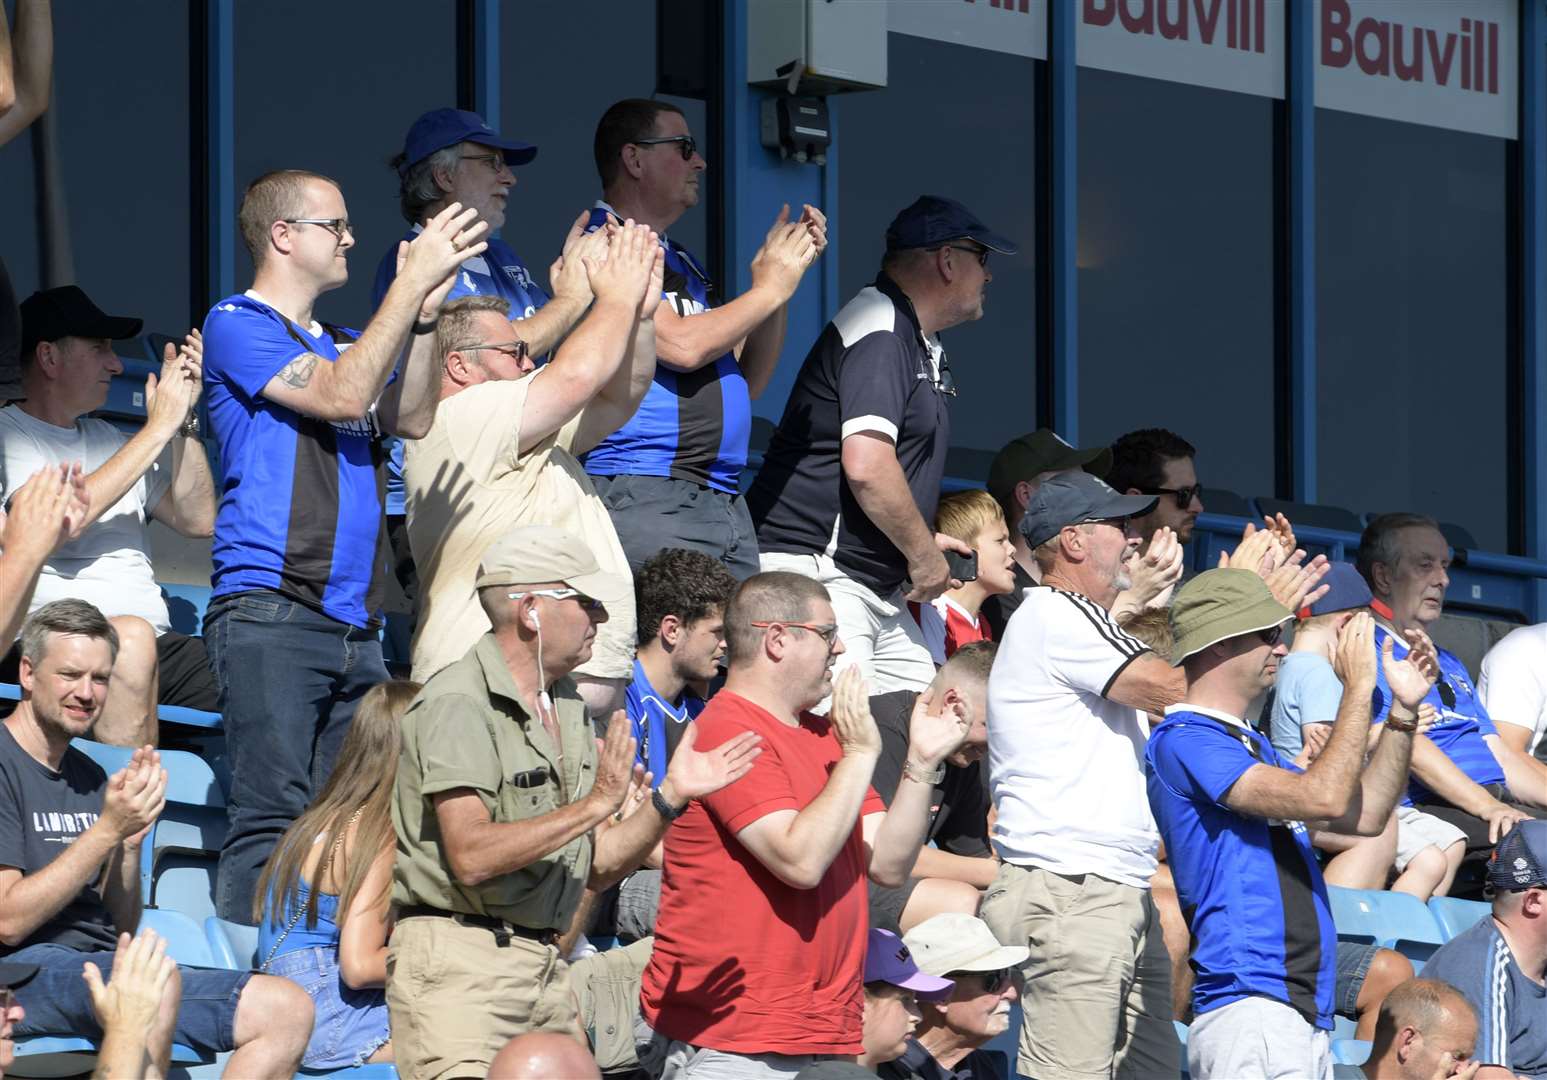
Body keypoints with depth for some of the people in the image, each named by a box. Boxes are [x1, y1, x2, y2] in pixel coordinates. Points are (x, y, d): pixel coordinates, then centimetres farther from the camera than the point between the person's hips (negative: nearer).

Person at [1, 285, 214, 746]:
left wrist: (185, 419, 10)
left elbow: (197, 519, 20)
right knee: (131, 639, -40)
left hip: (159, 649, 7)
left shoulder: (107, 439, 24)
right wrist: (157, 429, -8)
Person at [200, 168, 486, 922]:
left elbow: (410, 420, 9)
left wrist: (424, 311, -1)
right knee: (272, 818, -15)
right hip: (269, 611, -8)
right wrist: (412, 281, -10)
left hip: (353, 625, 8)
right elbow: (342, 395, -12)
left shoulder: (339, 343, 24)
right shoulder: (237, 326, 1)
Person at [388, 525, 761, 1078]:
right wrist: (595, 804, -20)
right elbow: (472, 857, -21)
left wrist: (670, 796, 1)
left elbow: (595, 867, 14)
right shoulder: (458, 704, -10)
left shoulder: (567, 705, 16)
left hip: (547, 964, 8)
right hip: (459, 962, -8)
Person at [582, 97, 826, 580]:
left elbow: (748, 380, 21)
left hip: (724, 500, 9)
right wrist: (769, 288, -2)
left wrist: (787, 267, 13)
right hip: (645, 499, -9)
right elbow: (681, 346, -16)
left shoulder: (680, 260, 23)